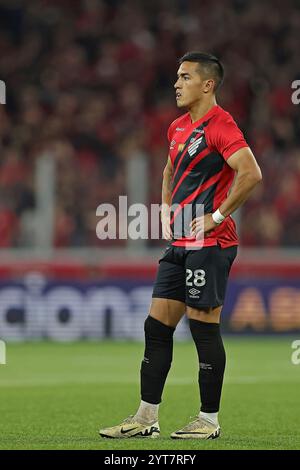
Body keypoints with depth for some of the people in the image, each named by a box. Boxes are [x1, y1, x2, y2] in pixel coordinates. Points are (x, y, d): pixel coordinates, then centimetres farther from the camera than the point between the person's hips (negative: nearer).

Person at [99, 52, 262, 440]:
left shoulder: (219, 124, -13)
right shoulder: (178, 127, 15)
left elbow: (250, 173, -24)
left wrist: (217, 216, -19)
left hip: (208, 244, -9)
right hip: (179, 244, 9)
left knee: (204, 329, -4)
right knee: (156, 327, 8)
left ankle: (209, 421, 4)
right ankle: (146, 419, 13)